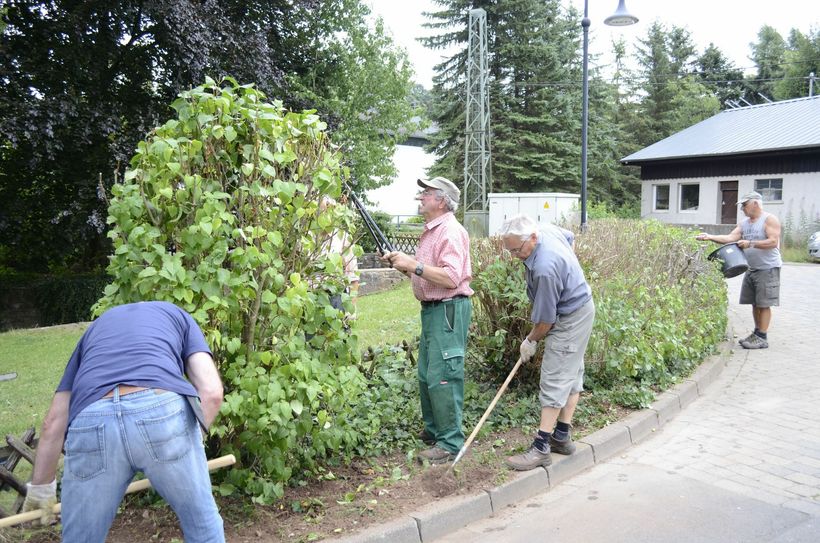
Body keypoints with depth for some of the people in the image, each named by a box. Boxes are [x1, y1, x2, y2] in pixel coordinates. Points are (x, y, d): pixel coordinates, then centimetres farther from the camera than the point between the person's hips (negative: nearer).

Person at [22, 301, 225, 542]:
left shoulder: (96, 327, 38)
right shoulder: (179, 316, 31)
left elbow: (54, 422, 33)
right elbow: (211, 391, 13)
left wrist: (40, 487, 43)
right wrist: (190, 438, 27)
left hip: (91, 424, 2)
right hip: (163, 410, -2)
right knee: (202, 522, 22)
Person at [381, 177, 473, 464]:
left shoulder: (450, 231, -16)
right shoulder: (430, 231, 16)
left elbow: (451, 278, -25)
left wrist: (414, 265, -23)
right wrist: (402, 262, 9)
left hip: (449, 309, -11)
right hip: (431, 309, 11)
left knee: (442, 377, -8)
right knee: (426, 375, 17)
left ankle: (450, 443, 1)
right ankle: (433, 431, 30)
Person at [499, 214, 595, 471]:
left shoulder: (544, 269, -34)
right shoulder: (547, 229, -6)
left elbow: (545, 318, -23)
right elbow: (571, 237, 20)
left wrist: (531, 340, -5)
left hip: (571, 319, -11)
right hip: (581, 307, 11)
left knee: (554, 380, -9)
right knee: (572, 373, 13)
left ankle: (541, 447, -6)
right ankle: (562, 436, 23)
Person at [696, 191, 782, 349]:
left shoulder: (769, 220, -9)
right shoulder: (744, 223, 12)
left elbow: (773, 242, -18)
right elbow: (730, 238, 3)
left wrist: (750, 243, -23)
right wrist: (710, 237, -9)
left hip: (768, 269, -7)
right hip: (751, 269, 7)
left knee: (763, 304, -5)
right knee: (755, 303, 11)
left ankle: (762, 338, -1)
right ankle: (757, 333, 21)